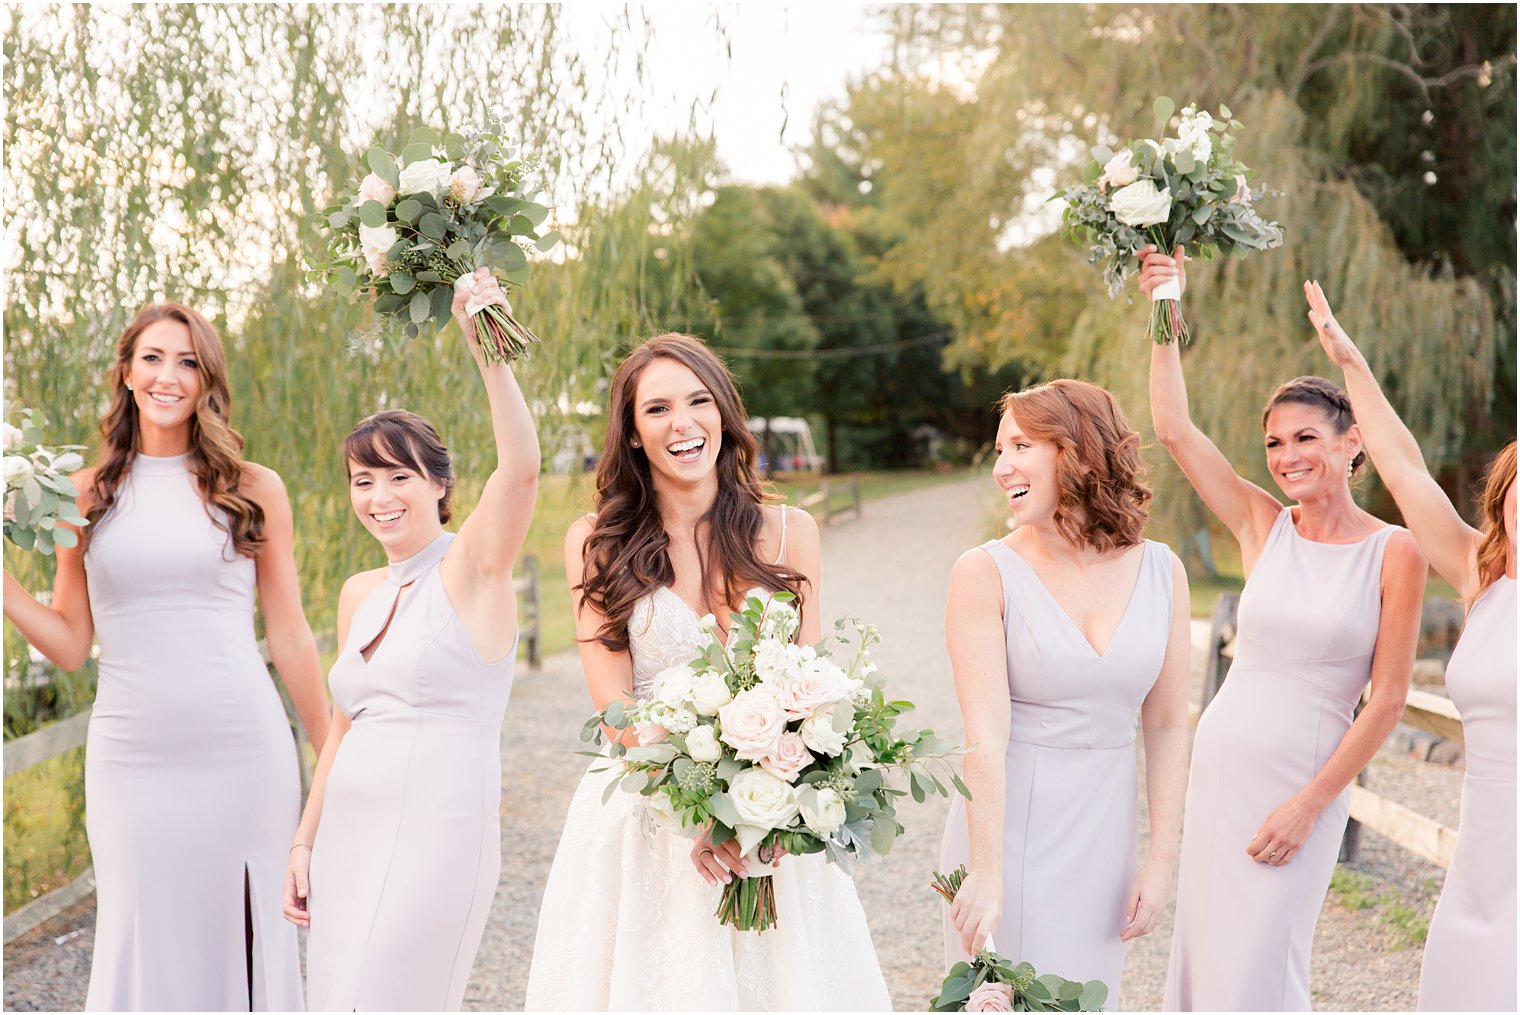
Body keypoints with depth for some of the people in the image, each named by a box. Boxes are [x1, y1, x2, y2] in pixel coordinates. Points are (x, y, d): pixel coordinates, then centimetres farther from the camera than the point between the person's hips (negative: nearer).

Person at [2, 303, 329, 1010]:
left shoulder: (254, 491, 4)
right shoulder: (87, 494, 7)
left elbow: (289, 635, 8)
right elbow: (70, 645, 9)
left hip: (243, 751, -1)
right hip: (130, 757, 1)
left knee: (243, 939, 4)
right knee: (141, 945, 4)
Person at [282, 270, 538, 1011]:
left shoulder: (473, 567, -7)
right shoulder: (359, 594, 12)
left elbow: (520, 468, -25)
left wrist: (488, 349, -35)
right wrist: (304, 842, 16)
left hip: (437, 835, -7)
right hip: (348, 832, 7)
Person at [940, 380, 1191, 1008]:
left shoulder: (1161, 572, -1)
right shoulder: (986, 573, -11)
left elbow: (1166, 727, 2)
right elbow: (985, 732, -18)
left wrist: (1161, 861, -1)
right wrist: (985, 871, -23)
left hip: (1104, 832, 3)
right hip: (1005, 821, -3)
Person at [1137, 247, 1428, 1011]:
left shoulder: (1394, 553, -7)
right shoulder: (1263, 526, 2)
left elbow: (1387, 698, -8)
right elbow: (1174, 428, -4)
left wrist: (1310, 804, -10)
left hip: (1306, 781, -4)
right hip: (1219, 762, 4)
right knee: (1204, 950, 10)